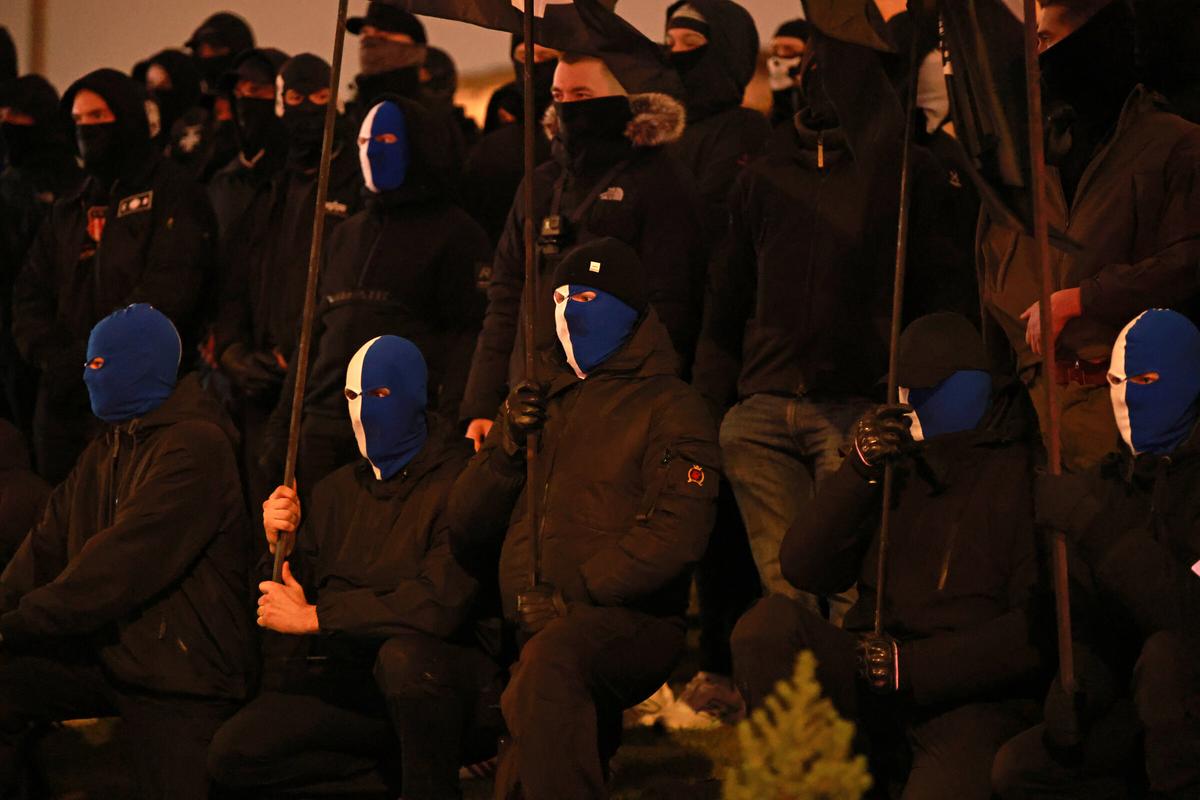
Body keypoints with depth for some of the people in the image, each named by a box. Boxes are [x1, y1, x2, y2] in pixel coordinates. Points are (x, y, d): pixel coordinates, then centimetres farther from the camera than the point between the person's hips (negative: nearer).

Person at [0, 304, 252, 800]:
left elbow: (124, 564, -23)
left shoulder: (195, 446, -16)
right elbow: (48, 545, 6)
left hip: (181, 679, -7)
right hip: (105, 653, 8)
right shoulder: (107, 450, 15)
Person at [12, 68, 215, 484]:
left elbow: (165, 292, -12)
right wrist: (47, 351, -6)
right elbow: (30, 292, 16)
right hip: (65, 400, 6)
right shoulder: (69, 210, 21)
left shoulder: (173, 193, 0)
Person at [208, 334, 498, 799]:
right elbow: (283, 603, 16)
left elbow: (440, 604, -21)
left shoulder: (456, 478, -8)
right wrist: (281, 546, -5)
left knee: (403, 653, -40)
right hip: (342, 683, 6)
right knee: (230, 755, -16)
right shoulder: (337, 490, 14)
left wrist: (315, 617, -13)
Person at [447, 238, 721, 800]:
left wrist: (576, 594, -16)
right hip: (537, 630, 6)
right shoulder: (542, 400, 24)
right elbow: (465, 530, 21)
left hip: (631, 624, -6)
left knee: (553, 656, -37)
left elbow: (676, 533, -10)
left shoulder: (669, 408, 6)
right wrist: (507, 446, 4)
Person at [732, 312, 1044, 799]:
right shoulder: (892, 466, 19)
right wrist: (858, 468, -6)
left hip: (973, 700, -5)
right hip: (867, 681, 5)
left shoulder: (1018, 472, 4)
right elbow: (805, 570, 7)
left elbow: (1039, 627, -5)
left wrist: (913, 666, -12)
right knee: (768, 624, -22)